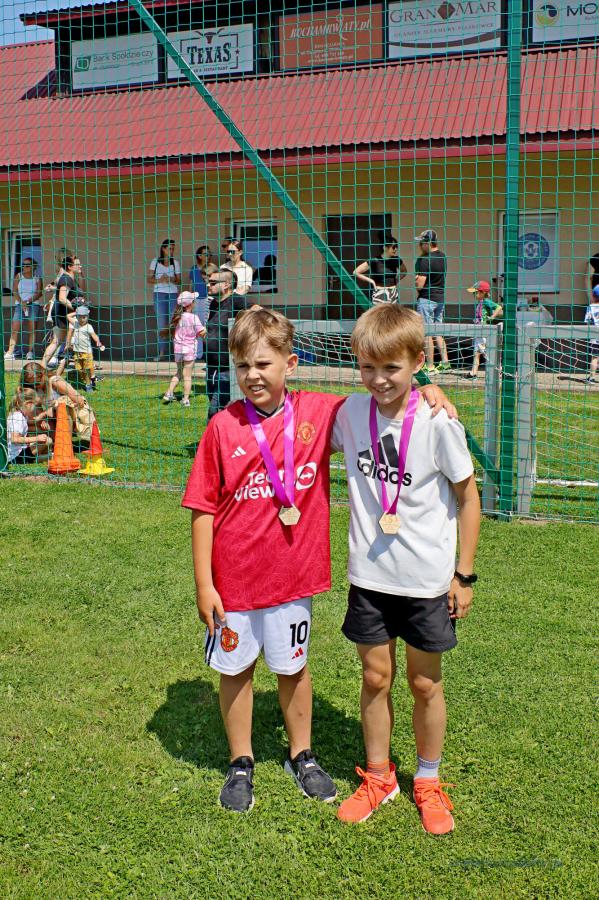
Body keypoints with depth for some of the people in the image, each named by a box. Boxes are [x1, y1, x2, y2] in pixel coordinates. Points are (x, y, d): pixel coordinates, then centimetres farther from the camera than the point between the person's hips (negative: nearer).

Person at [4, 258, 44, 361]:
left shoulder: (37, 278, 6)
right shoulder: (18, 276, 9)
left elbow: (39, 293, -3)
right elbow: (14, 291, 1)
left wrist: (28, 301, -15)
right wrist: (21, 302, -13)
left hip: (34, 304, -1)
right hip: (20, 304, 1)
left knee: (32, 329, -5)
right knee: (15, 328, -8)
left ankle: (30, 352, -2)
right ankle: (10, 352, -11)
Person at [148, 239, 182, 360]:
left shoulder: (175, 262, 6)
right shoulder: (155, 262, 5)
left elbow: (179, 281, 7)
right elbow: (149, 279, 4)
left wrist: (171, 280, -14)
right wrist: (159, 280, -14)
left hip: (173, 294, 0)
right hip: (159, 294, 0)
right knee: (161, 324, 1)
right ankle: (161, 353, 4)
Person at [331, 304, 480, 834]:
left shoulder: (437, 422, -16)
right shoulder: (351, 412, -5)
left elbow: (469, 496, -6)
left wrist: (464, 574, -4)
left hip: (427, 579, -3)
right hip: (369, 576, 3)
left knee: (425, 682, 11)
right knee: (376, 677, 13)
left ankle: (429, 782, 33)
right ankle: (378, 776, 34)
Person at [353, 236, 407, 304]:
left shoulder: (396, 260, 2)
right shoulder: (375, 261, -11)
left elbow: (404, 271, 24)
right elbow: (356, 272, -10)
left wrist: (397, 280, 8)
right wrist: (371, 281, -8)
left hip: (393, 295, 4)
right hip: (379, 295, -4)